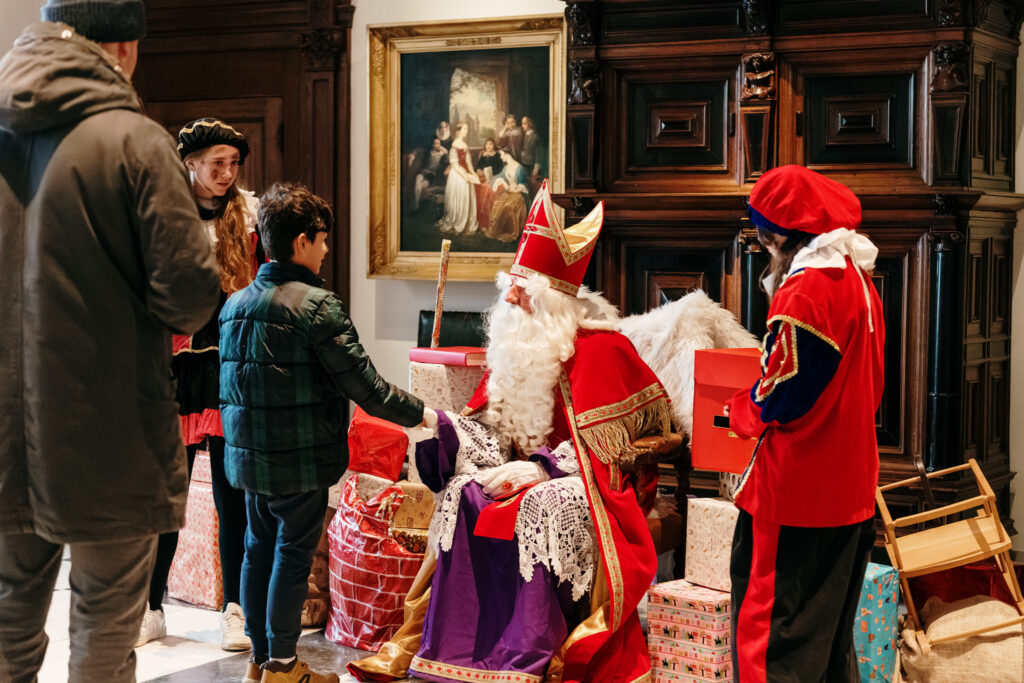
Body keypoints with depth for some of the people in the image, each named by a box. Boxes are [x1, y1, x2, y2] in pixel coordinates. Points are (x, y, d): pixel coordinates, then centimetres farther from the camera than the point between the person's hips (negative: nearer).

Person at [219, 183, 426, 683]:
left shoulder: (234, 304, 8)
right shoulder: (316, 306, -16)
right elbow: (365, 387, -16)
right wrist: (419, 413, -4)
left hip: (249, 455, 7)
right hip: (300, 459, -7)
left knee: (259, 548, 16)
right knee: (293, 556, 3)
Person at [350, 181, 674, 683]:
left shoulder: (599, 349, -12)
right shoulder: (520, 345, 10)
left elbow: (601, 449, -15)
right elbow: (491, 427, 9)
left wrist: (540, 470, -22)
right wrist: (436, 426, -8)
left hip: (591, 486, -6)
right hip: (530, 472, 7)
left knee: (544, 511, -36)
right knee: (459, 499, -18)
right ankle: (411, 642, -18)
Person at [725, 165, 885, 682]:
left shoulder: (805, 290, -18)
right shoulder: (859, 281, 11)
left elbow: (779, 401, -19)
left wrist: (738, 409, 0)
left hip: (795, 492, -10)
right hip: (850, 487, 10)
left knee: (773, 639, -4)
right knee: (831, 633, 18)